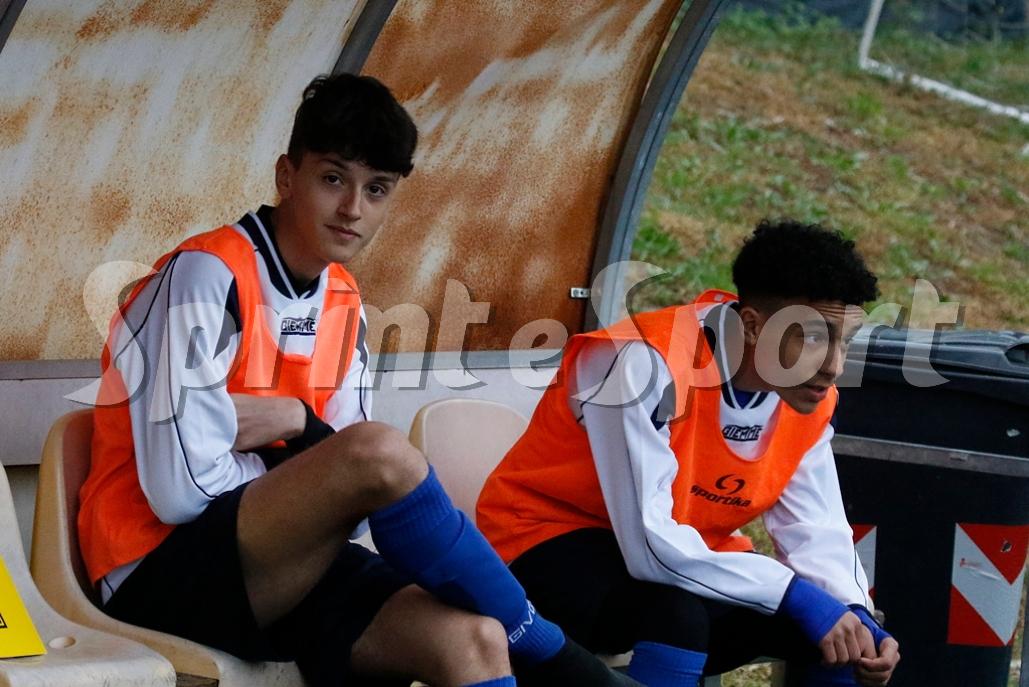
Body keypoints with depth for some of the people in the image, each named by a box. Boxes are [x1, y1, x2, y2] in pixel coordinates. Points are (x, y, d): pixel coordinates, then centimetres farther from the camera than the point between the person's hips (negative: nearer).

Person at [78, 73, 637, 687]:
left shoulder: (343, 301, 10)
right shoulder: (207, 275, -14)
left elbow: (357, 478, 9)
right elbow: (183, 491, -21)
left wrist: (297, 421, -10)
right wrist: (306, 451, -6)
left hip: (282, 563, 7)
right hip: (165, 573, -7)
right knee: (379, 451, -30)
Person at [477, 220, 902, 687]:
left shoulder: (811, 400, -8)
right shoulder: (648, 361, -31)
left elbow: (818, 533, -5)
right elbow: (650, 547, -35)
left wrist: (857, 618, -26)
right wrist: (795, 594, -33)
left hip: (684, 555, 7)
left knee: (842, 635, -9)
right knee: (678, 612, -37)